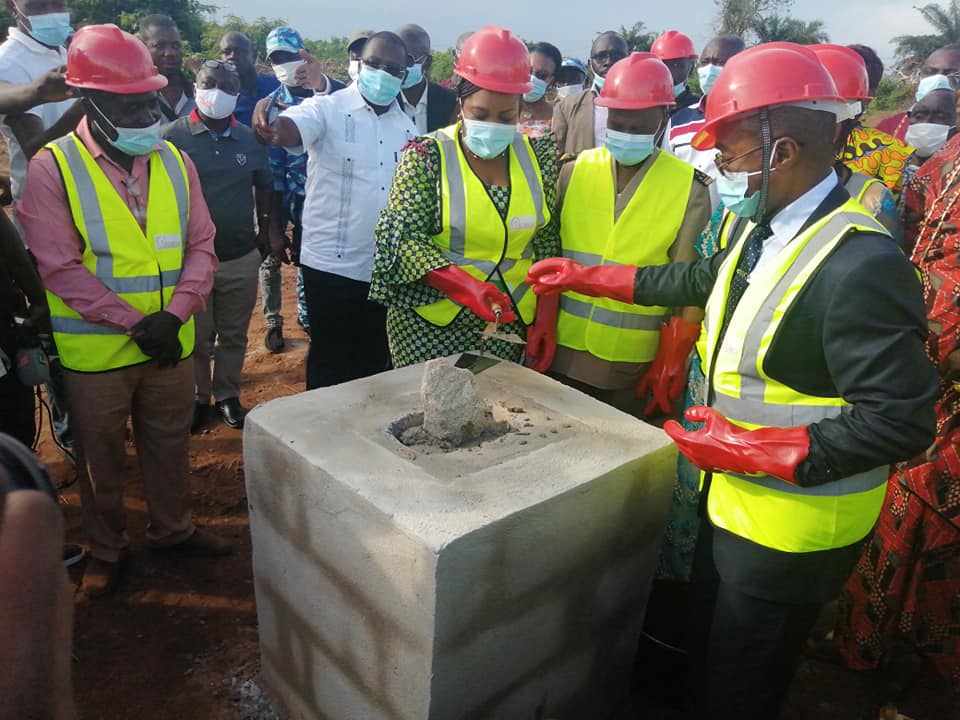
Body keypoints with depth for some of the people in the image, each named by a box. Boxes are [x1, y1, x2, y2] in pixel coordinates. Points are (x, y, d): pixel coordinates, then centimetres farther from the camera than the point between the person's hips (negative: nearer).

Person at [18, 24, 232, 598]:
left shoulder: (175, 161, 1)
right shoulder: (53, 169, -10)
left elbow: (201, 246, 0)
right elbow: (60, 267, -15)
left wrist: (174, 314, -14)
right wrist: (134, 323, -20)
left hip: (171, 342, 3)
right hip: (95, 349, -3)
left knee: (169, 443, 18)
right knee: (102, 456, 14)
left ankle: (173, 528, 40)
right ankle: (107, 547, 36)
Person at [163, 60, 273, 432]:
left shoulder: (250, 138, 3)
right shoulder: (173, 136, -6)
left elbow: (264, 185, 16)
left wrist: (263, 232, 16)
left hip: (242, 257, 2)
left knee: (234, 334, 14)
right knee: (196, 336, 12)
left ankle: (228, 395, 31)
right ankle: (198, 397, 30)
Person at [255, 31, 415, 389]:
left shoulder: (406, 126, 9)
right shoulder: (327, 108, -7)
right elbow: (293, 129, -27)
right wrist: (273, 128, -48)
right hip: (332, 264, -5)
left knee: (374, 361, 16)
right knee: (330, 362, 6)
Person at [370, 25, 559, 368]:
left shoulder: (537, 156, 2)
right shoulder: (427, 156, -8)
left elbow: (548, 243, 6)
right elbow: (402, 238, -13)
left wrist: (546, 319, -2)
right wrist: (466, 288, -27)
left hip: (512, 324, 3)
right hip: (431, 327, -3)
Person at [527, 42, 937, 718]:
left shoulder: (860, 265, -29)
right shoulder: (761, 229, -1)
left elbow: (902, 421, -27)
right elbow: (699, 280, 17)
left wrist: (752, 450, -24)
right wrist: (584, 276, 19)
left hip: (793, 529, -8)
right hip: (735, 495, 8)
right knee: (706, 646, 28)